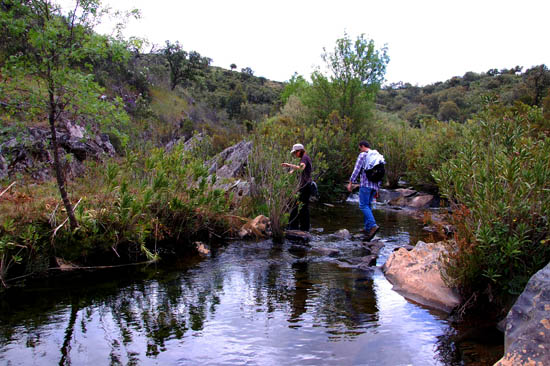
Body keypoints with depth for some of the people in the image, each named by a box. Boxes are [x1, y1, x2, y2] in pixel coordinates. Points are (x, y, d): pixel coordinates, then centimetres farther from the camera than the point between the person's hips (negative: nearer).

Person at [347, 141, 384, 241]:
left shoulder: (363, 155, -2)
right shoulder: (378, 157, 20)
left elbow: (357, 170, -11)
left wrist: (350, 182, -8)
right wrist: (377, 189, 23)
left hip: (365, 184, -7)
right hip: (375, 185, 7)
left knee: (363, 205, -8)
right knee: (368, 205, 15)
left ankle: (373, 226, -24)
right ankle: (367, 228, 15)